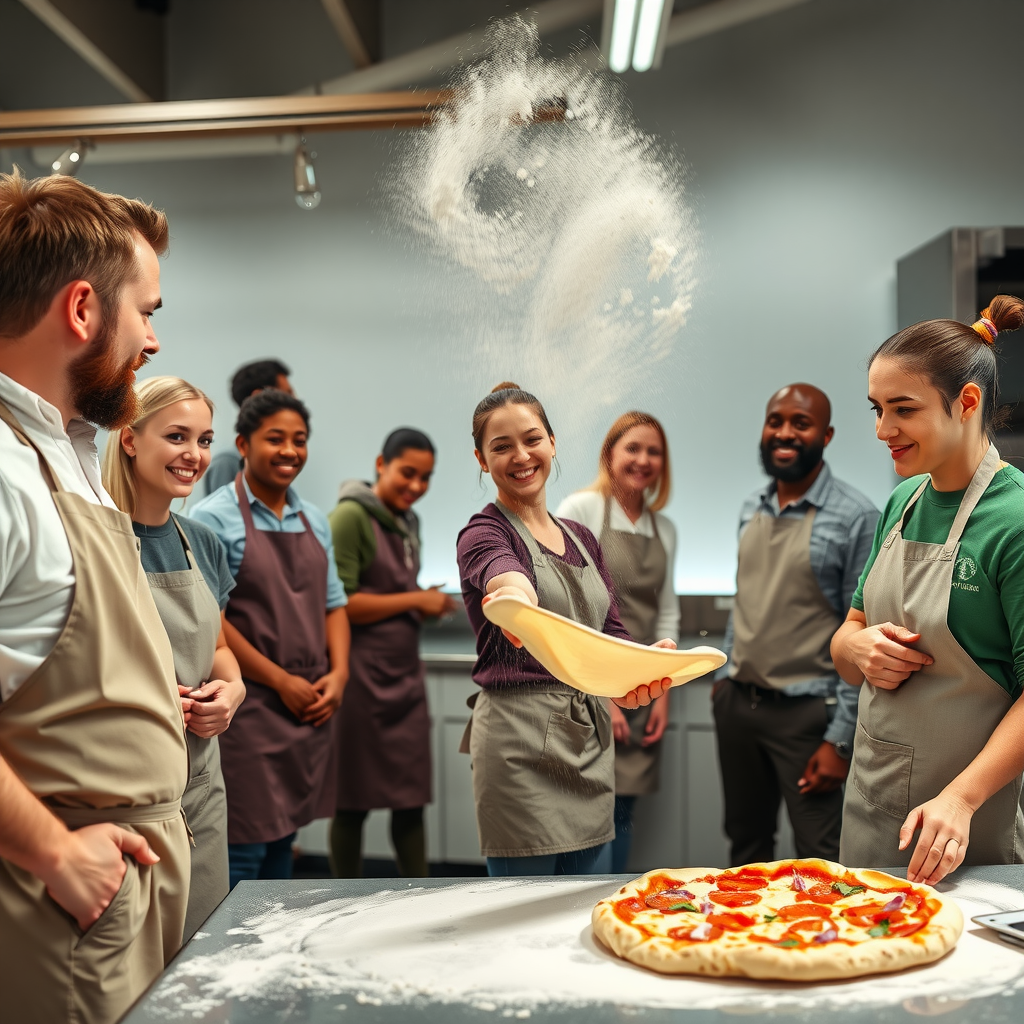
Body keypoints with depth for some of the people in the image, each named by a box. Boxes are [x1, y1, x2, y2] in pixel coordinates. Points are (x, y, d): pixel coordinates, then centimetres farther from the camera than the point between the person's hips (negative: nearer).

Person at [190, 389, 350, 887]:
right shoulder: (214, 518, -8)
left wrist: (337, 674, 0)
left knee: (283, 842, 16)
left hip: (309, 709, 6)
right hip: (249, 707, -6)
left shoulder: (314, 520, 12)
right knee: (243, 852, -2)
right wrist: (282, 682, -13)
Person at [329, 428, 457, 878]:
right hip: (361, 675, -7)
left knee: (411, 799, 9)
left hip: (404, 675, 7)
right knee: (354, 802, 6)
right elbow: (340, 604, -18)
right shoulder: (350, 516, -11)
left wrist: (430, 602, 5)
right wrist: (414, 600, -14)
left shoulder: (407, 521, 13)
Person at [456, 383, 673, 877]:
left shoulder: (582, 539, 14)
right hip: (520, 743, -7)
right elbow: (503, 575, -31)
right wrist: (514, 595, -55)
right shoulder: (483, 533, -6)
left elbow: (612, 635, 8)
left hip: (591, 741, 7)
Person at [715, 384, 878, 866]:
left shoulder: (856, 518, -12)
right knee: (745, 844, 17)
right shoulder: (752, 508, 8)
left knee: (818, 858, 1)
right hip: (736, 702, 6)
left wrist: (841, 739, -15)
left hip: (806, 712, -6)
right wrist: (726, 675, 14)